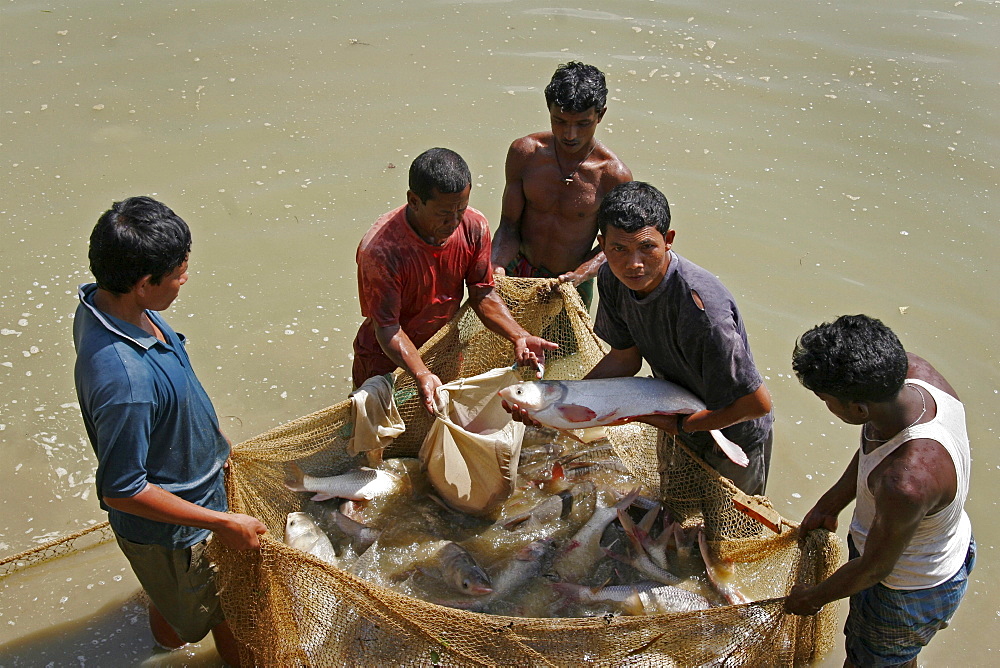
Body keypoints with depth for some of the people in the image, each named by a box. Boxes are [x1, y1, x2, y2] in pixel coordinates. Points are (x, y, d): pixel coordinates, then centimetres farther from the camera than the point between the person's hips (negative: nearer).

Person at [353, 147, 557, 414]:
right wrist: (422, 375, -43)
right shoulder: (380, 251, -33)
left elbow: (482, 294, -8)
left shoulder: (474, 227, -17)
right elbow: (387, 327, -28)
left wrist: (518, 336, -23)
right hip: (386, 359, -4)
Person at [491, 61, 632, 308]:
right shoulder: (524, 153, -14)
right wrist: (497, 266, -26)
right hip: (517, 273, 2)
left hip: (571, 287, -2)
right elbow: (509, 225, -8)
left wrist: (580, 275, -26)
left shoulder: (614, 175, -20)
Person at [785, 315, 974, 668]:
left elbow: (874, 568, -25)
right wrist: (831, 504, 6)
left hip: (913, 592, -7)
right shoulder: (911, 369, -24)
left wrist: (813, 598, -7)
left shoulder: (906, 482, -46)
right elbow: (874, 444, -1)